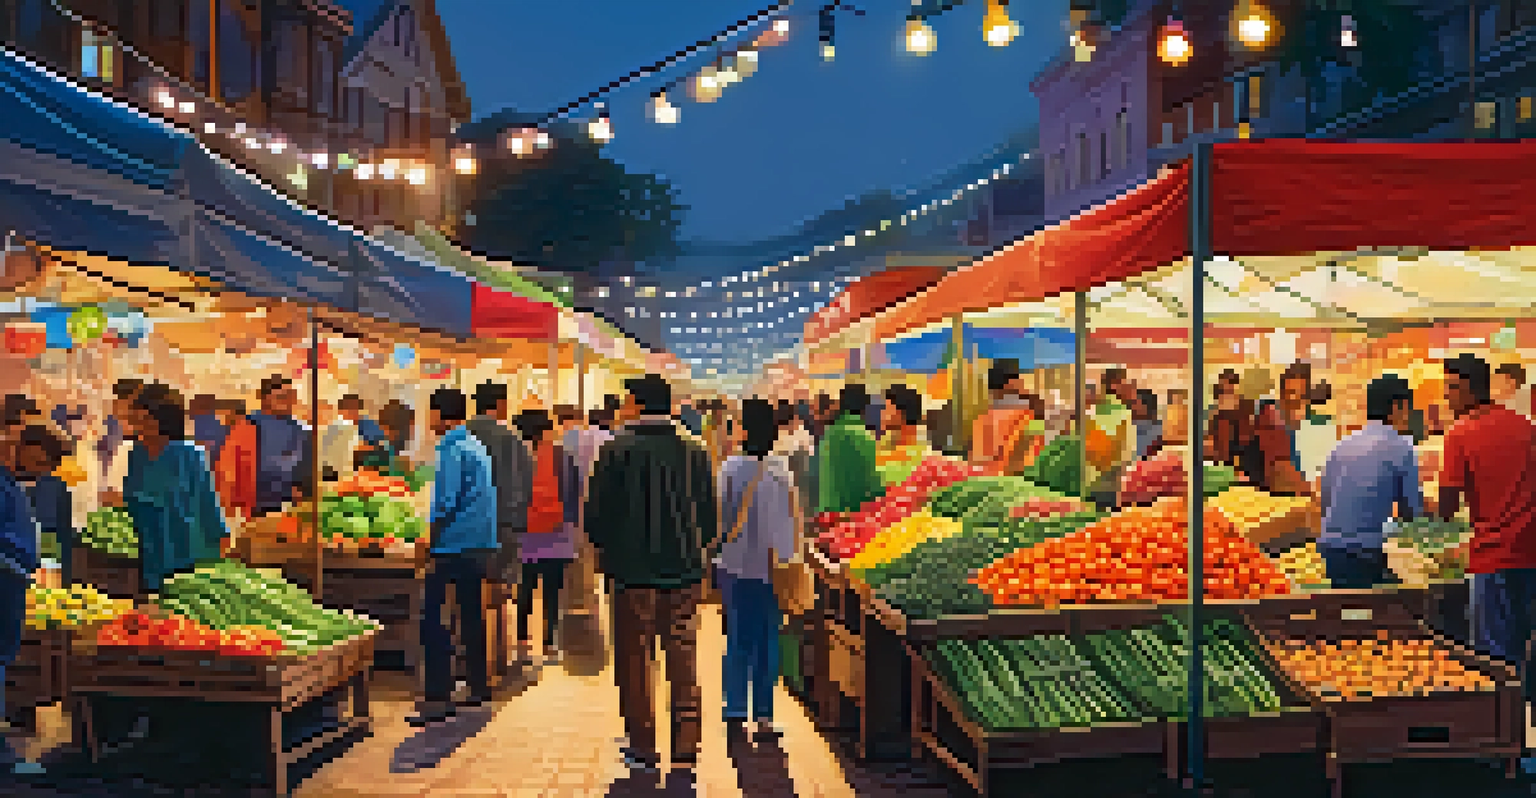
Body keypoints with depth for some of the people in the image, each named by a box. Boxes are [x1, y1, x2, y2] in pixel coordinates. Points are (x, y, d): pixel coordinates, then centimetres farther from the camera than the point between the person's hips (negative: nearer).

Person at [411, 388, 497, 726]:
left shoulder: (453, 449, -13)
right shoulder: (476, 445, 15)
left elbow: (444, 503, -18)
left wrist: (432, 547, -10)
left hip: (455, 546, -9)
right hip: (481, 545, 9)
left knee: (432, 618, -7)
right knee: (472, 614, 16)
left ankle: (438, 697, -9)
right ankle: (480, 686, 22)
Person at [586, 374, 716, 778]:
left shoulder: (617, 451, -11)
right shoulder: (695, 453, -1)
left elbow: (597, 512, -8)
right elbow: (709, 515, 7)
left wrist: (605, 548, 10)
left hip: (633, 571, -3)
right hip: (685, 571, 3)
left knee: (635, 659, 9)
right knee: (683, 658, 11)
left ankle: (643, 747, 16)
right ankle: (686, 745, 16)